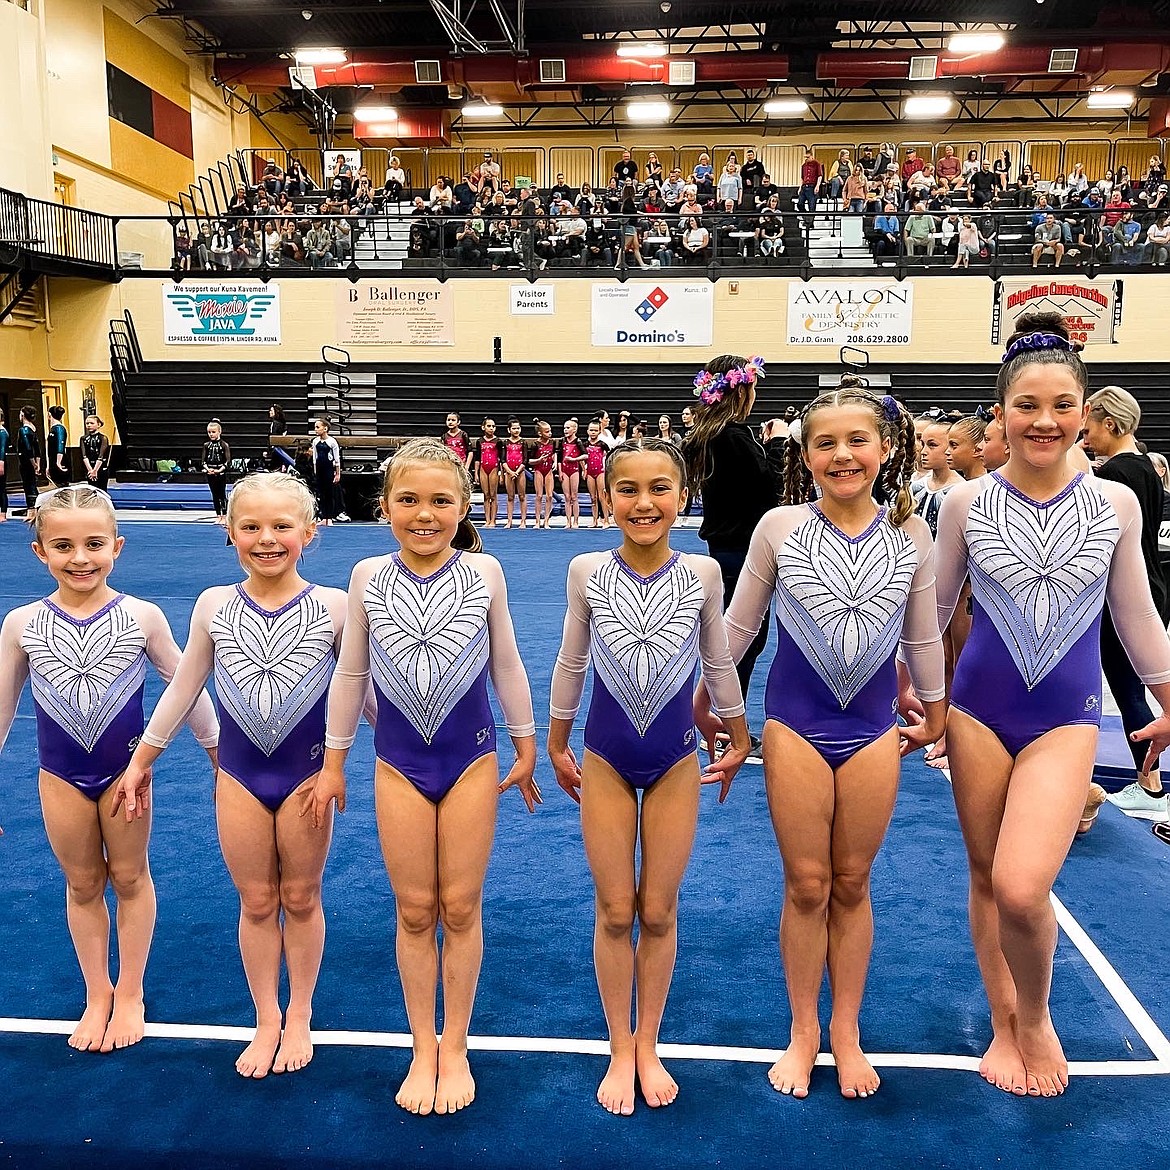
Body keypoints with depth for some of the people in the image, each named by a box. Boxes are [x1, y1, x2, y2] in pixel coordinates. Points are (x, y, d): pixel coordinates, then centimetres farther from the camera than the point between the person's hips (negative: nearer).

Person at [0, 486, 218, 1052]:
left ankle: (129, 994, 32)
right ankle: (97, 995, 35)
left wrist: (219, 754, 3)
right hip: (60, 777, 2)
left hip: (126, 769, -2)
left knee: (129, 878, 14)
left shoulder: (142, 617, -14)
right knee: (82, 885, 16)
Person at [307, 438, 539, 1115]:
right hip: (400, 763, 1)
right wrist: (333, 762, 8)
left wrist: (526, 747, 8)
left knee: (460, 907, 8)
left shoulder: (484, 572, -8)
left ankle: (456, 1049, 25)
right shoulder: (369, 578, -5)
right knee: (415, 911, 9)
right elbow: (350, 673, 4)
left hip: (471, 760, -1)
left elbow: (506, 665, 2)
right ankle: (423, 1051, 26)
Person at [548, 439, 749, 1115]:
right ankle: (620, 1050, 28)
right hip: (606, 760, 0)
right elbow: (571, 663, 4)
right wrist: (556, 745, 11)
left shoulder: (703, 574, -10)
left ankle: (648, 1045, 31)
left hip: (676, 761, 0)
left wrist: (739, 739, 15)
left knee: (659, 912, 10)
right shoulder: (587, 572, -10)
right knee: (614, 912, 9)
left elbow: (720, 663, 5)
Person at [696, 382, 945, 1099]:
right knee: (806, 886, 8)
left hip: (873, 730, 1)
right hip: (796, 726, -1)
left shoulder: (911, 534, -3)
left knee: (852, 884, 13)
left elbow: (922, 637, 9)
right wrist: (703, 701, 8)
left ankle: (846, 1030, 30)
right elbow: (740, 625, 2)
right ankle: (803, 1032, 26)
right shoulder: (779, 527, -8)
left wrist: (934, 714, 17)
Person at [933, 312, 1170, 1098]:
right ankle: (1005, 1025, 32)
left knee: (1023, 887, -15)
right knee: (987, 877, 11)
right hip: (978, 708, 1)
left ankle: (1037, 1017, 15)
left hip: (1066, 716, -1)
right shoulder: (967, 503, -5)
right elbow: (934, 607, 6)